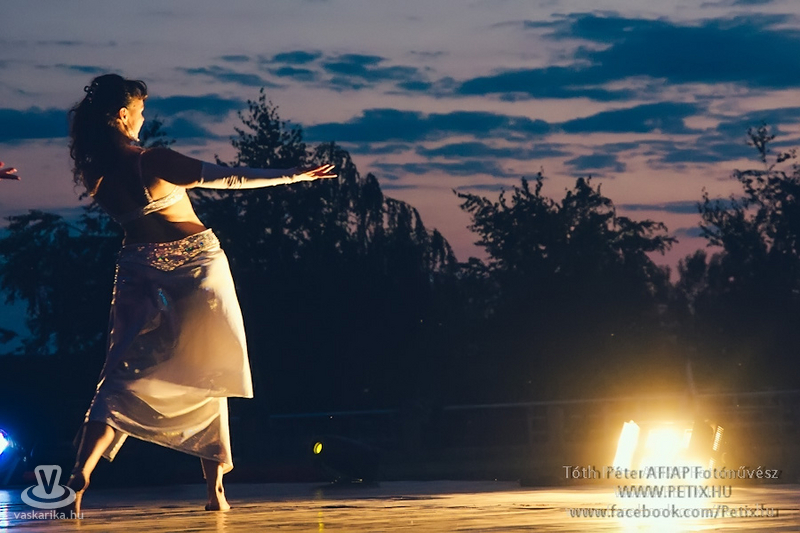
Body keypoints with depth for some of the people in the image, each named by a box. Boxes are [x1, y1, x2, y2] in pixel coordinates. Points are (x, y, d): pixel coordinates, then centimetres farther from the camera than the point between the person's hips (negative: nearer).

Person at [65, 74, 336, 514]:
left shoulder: (96, 172, -4)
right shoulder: (152, 162, -19)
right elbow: (231, 178, -17)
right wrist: (296, 176, -12)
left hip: (141, 273, 4)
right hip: (194, 264, -4)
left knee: (124, 373, 3)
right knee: (205, 375, 9)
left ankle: (79, 476, -15)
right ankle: (215, 486, 11)